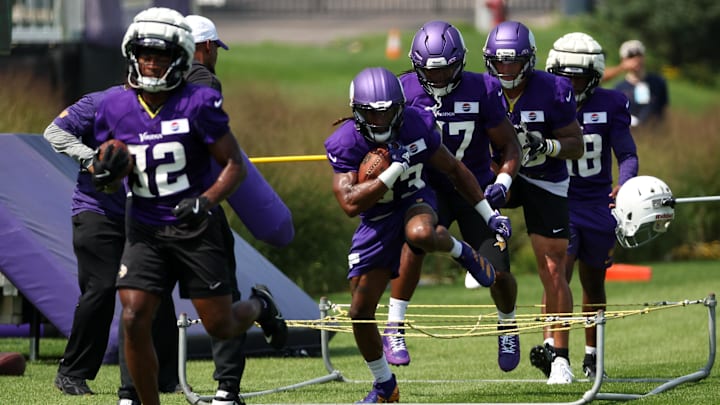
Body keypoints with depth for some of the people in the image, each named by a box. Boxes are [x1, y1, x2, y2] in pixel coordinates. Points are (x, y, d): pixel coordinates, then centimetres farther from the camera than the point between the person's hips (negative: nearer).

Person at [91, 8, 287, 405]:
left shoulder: (197, 104, -12)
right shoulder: (116, 108, 0)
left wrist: (207, 201, -21)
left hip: (194, 228, -3)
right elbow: (107, 167, 13)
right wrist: (103, 171, -11)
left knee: (220, 327, 3)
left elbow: (235, 164, -6)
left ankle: (258, 305, 40)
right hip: (145, 231, 3)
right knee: (134, 322, -12)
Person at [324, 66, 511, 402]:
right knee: (360, 312, 0)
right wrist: (394, 171, -36)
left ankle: (461, 252, -6)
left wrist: (489, 213, 1)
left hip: (415, 203, -1)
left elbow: (453, 169, 0)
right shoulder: (345, 144, -19)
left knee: (420, 234, -42)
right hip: (376, 223, 1)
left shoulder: (416, 126, -15)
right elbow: (350, 204, -29)